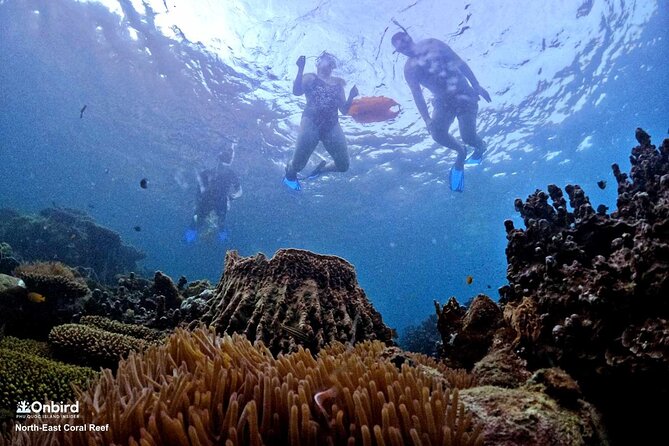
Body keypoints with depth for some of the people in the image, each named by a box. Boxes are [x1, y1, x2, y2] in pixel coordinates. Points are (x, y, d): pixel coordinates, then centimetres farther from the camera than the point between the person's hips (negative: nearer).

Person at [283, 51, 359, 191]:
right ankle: (290, 172, 31)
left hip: (332, 126, 4)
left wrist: (351, 96, 2)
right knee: (298, 165, -8)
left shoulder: (338, 83, 21)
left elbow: (344, 110, 17)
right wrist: (300, 70, -13)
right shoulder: (310, 78, 11)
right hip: (311, 123, -4)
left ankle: (321, 168, 32)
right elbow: (296, 91, -8)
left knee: (343, 166, 1)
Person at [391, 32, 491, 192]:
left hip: (463, 93, -2)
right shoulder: (409, 69, 4)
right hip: (443, 101, 2)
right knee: (437, 132, -25)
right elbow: (417, 95, 0)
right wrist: (427, 119, -13)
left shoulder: (432, 45, 2)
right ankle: (460, 151, 5)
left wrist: (477, 86, -1)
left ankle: (481, 146, 22)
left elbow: (460, 63, 4)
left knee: (468, 136, -15)